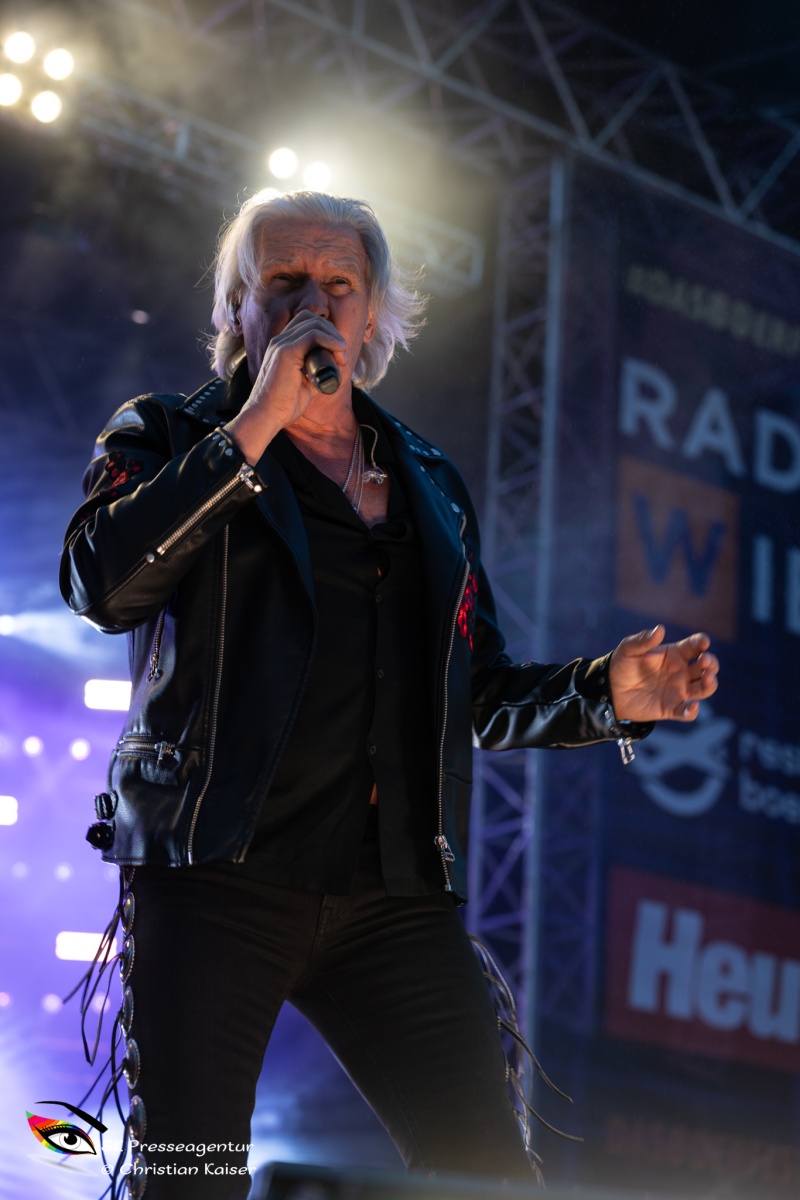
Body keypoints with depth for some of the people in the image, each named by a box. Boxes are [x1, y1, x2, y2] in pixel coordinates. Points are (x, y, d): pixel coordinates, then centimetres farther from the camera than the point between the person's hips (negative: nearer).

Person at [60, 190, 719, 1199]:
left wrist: (605, 693, 3)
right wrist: (256, 424, -10)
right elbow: (103, 585, -12)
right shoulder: (167, 439, 10)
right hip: (218, 877, -3)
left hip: (395, 891, 3)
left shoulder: (430, 482, 21)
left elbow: (478, 696, 22)